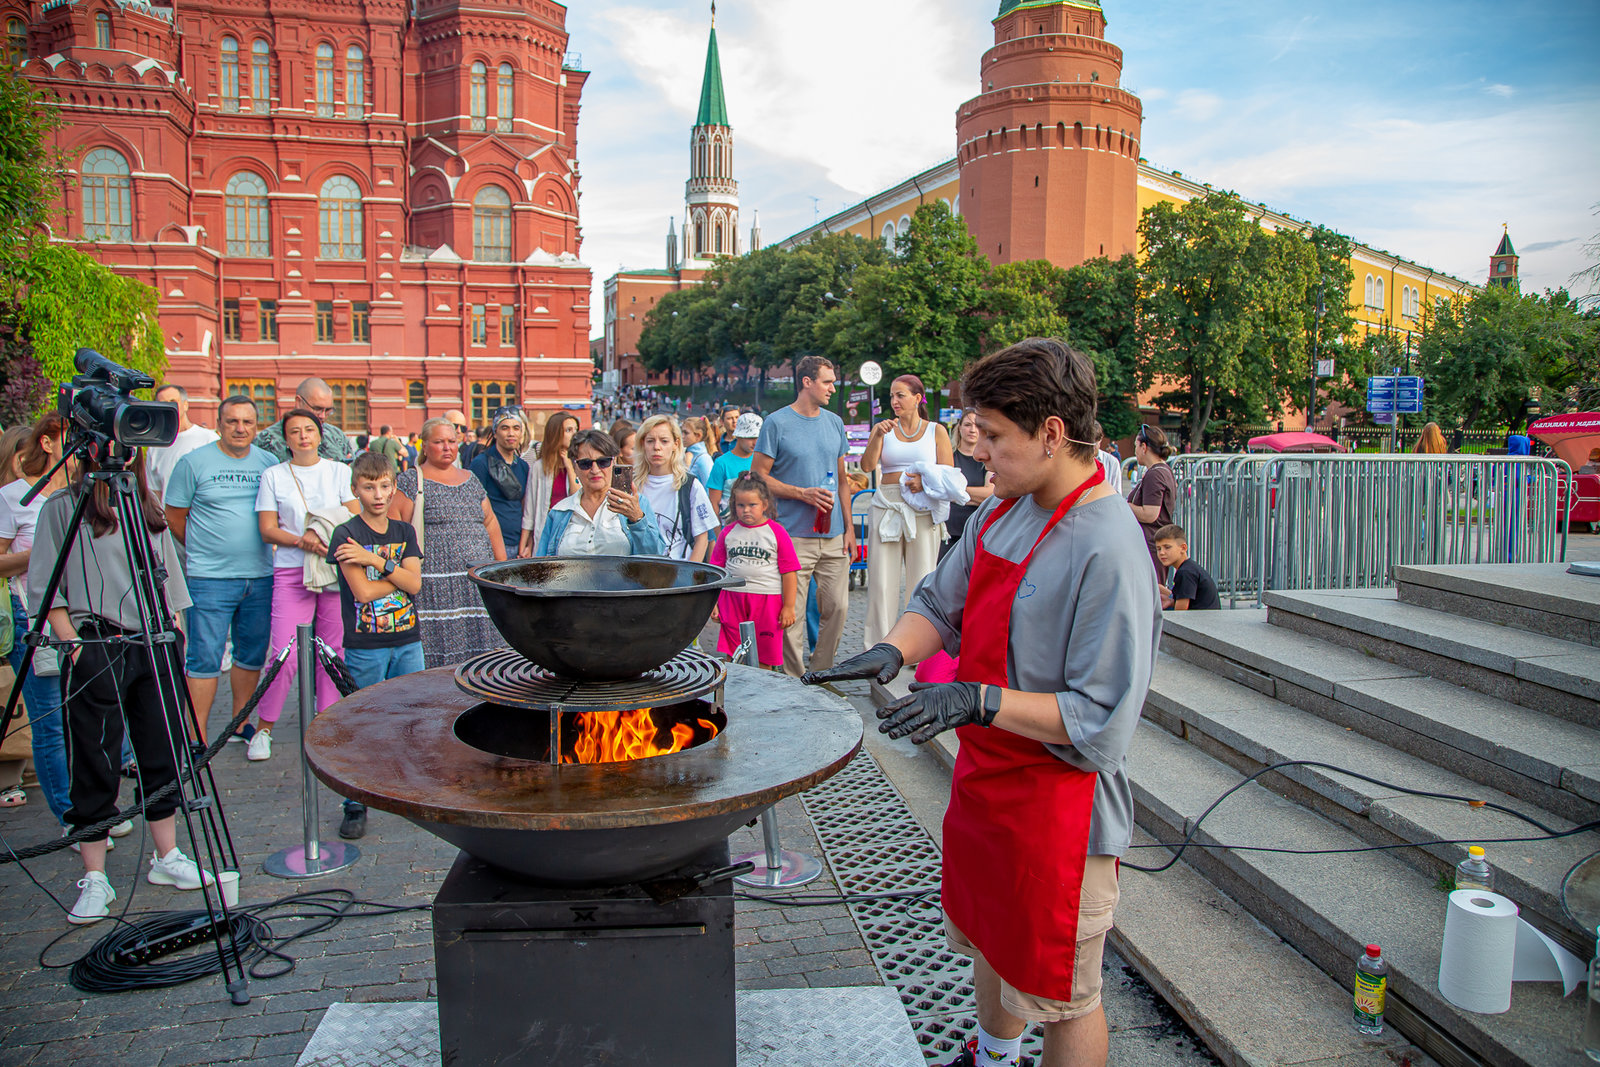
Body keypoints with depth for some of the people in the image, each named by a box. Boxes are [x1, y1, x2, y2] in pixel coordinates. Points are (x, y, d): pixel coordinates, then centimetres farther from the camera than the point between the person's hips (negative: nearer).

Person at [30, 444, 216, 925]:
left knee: (163, 755, 9)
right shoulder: (62, 507, -1)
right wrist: (73, 644, -10)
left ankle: (167, 858, 22)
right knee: (96, 766, 0)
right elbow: (44, 588, -3)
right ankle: (94, 880, 10)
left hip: (153, 644, 5)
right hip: (96, 647, -5)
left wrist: (174, 630, 11)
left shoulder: (149, 508, 15)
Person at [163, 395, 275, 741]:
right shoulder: (193, 462, -3)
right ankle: (197, 738, 4)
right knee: (205, 657, -3)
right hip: (211, 579, -4)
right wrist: (202, 549, 6)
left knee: (252, 653, 12)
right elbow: (174, 516, 2)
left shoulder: (269, 462, 7)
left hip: (260, 577, 4)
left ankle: (241, 723, 26)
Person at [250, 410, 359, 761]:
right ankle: (263, 728, 5)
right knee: (285, 652, -8)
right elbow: (267, 529, 3)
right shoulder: (273, 476, 10)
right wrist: (302, 540, -15)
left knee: (333, 649, 3)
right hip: (291, 573, -1)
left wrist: (324, 535, -12)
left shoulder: (339, 471, 12)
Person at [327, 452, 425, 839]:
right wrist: (399, 574, -5)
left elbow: (415, 584, -5)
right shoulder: (346, 535, -5)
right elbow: (363, 591, -15)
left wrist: (377, 561, -14)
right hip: (365, 646, -4)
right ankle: (356, 805, 13)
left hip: (407, 641, 4)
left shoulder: (404, 532, 9)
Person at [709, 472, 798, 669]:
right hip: (732, 599, 2)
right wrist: (714, 602, 7)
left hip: (767, 599, -2)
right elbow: (717, 570, 11)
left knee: (763, 660, 5)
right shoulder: (728, 533, 7)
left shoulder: (777, 533, -1)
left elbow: (789, 572, -1)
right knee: (732, 658, 3)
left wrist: (789, 607, -3)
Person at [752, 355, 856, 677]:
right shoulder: (777, 423, -3)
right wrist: (803, 493, -12)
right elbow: (758, 475, -4)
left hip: (834, 535, 5)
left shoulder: (835, 423, 14)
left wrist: (849, 528, 12)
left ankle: (822, 673, 21)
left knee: (837, 606, 5)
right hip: (794, 537, -5)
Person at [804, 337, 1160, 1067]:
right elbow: (942, 602, 7)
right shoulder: (1002, 511, 0)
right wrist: (894, 651, -13)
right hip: (984, 779, 9)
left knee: (1061, 996, 12)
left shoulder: (1108, 554, -26)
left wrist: (980, 701, -34)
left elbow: (1100, 723, -27)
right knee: (990, 945, 30)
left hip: (1059, 808, -9)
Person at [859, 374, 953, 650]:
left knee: (921, 580, 0)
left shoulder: (936, 431, 9)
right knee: (882, 580, -1)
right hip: (886, 507, 1)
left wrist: (926, 481, -13)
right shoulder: (884, 428, 11)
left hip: (923, 510, -1)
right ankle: (880, 646, 7)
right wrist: (878, 436, -15)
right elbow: (867, 466, -3)